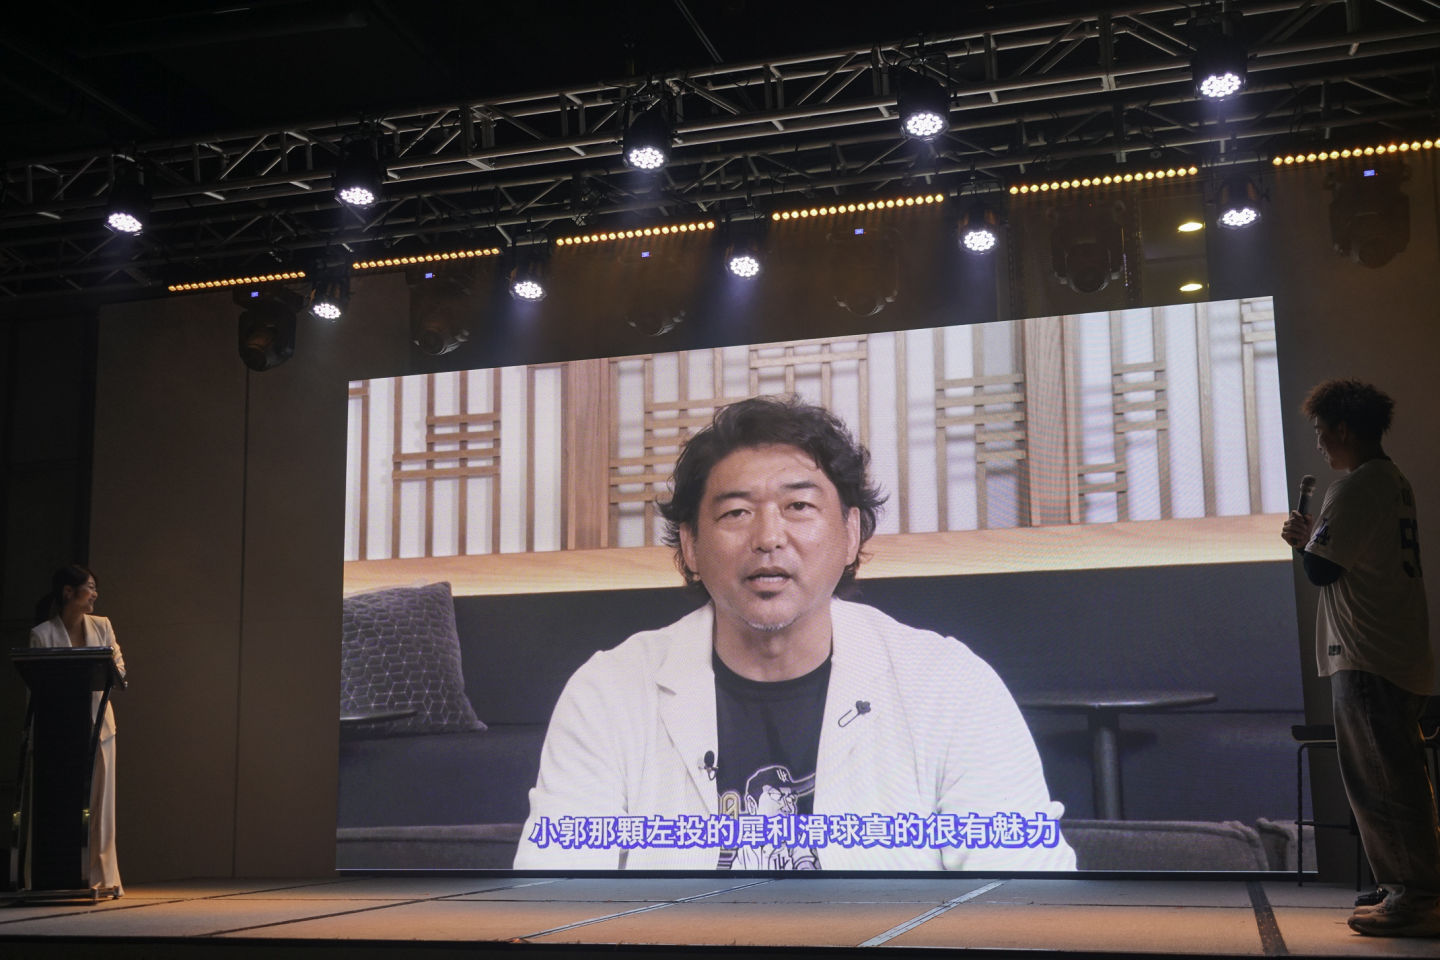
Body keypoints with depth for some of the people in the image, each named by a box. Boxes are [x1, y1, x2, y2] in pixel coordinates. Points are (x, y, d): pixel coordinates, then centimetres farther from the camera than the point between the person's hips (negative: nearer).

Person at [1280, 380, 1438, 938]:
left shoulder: (1355, 488, -14)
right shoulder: (1395, 483, 17)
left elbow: (1320, 570, -15)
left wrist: (1305, 538, 4)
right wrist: (1315, 539, 14)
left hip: (1367, 661, -10)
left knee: (1382, 783, -6)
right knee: (1394, 781, 14)